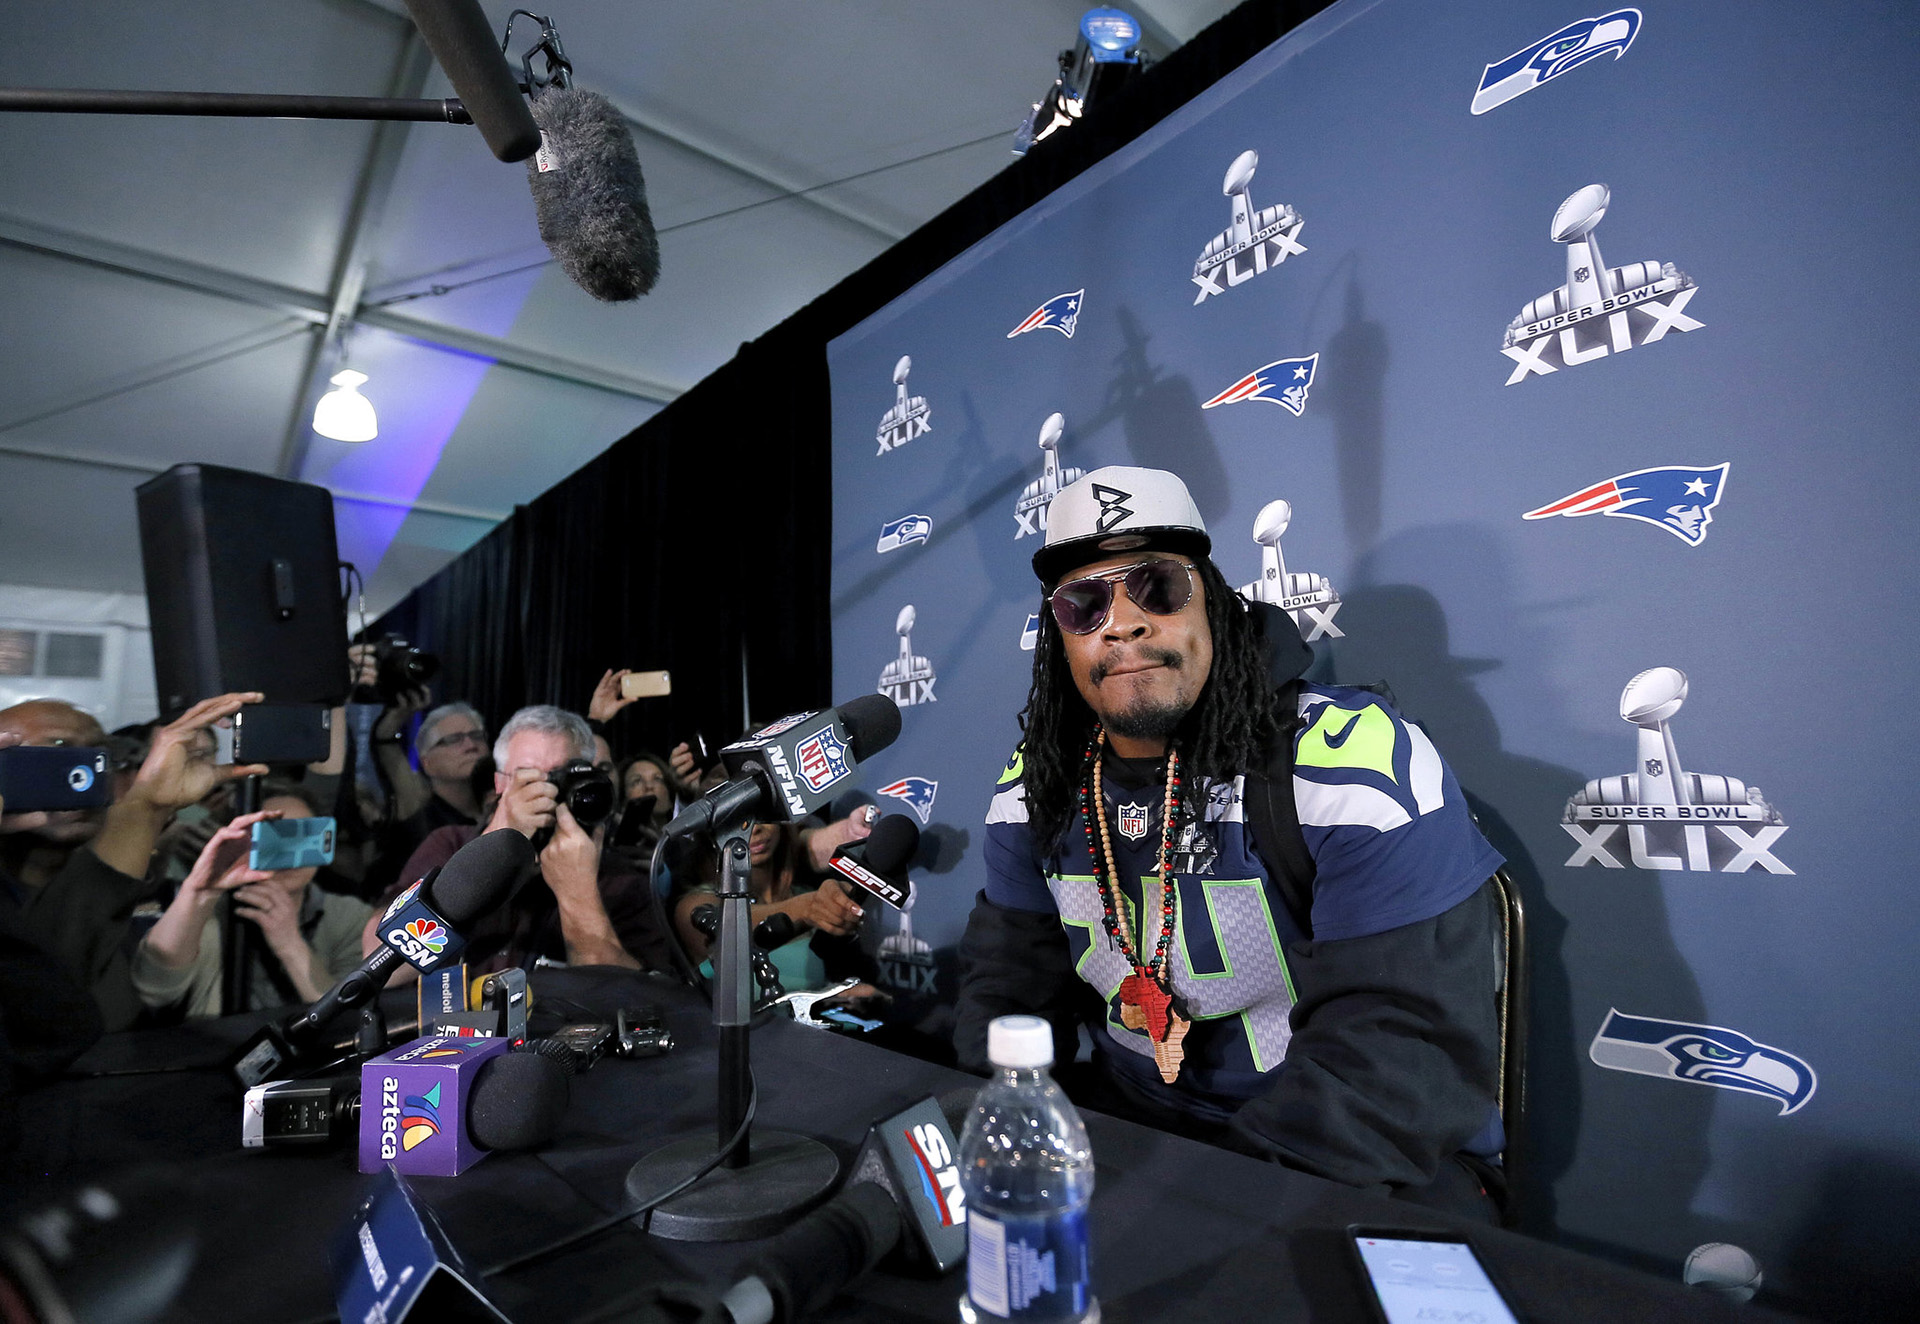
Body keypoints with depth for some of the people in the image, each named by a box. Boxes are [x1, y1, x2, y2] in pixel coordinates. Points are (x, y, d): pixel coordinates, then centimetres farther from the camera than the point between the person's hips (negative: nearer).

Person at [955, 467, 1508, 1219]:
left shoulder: (1357, 761, -19)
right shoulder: (1036, 789, -1)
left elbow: (1410, 1037, -22)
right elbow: (1013, 983, 6)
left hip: (1357, 1170, -4)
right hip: (1130, 1133, 5)